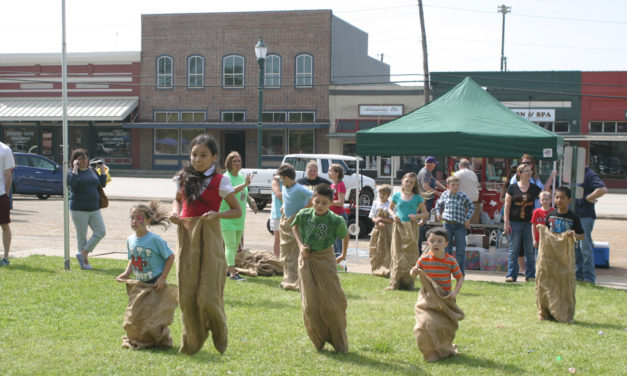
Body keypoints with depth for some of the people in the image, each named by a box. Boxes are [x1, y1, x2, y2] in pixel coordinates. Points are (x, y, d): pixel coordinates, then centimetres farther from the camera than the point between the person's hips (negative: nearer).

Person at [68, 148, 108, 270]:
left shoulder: (92, 171, 12)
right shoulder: (71, 172, -3)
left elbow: (103, 183, 13)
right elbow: (72, 182, -24)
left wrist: (101, 169, 9)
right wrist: (75, 168, -18)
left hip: (94, 209, 5)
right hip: (79, 210, -5)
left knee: (101, 232, -4)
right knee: (81, 235, 2)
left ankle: (83, 253, 4)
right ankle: (84, 262, 11)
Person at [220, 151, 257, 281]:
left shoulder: (242, 177, 11)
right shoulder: (226, 177, -13)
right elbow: (231, 191, -33)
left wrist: (251, 202, 11)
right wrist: (245, 184, -43)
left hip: (240, 216, 8)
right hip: (227, 216, -8)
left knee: (235, 245, 15)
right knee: (230, 245, -10)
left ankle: (229, 267, 27)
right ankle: (232, 273, -12)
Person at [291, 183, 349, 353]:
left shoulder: (336, 221, -15)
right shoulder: (304, 215, -9)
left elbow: (346, 235, 4)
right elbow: (295, 226, 12)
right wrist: (300, 245, 0)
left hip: (325, 259, -2)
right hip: (306, 259, 2)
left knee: (332, 302, 0)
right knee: (310, 303, 1)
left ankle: (339, 343, 16)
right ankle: (319, 341, 18)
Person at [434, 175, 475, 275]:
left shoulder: (463, 196, -4)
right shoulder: (445, 194, 4)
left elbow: (472, 207, 7)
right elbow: (438, 204, 22)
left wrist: (467, 218, -1)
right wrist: (438, 213, 7)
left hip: (460, 226, -2)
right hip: (448, 224, 2)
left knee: (460, 250, 1)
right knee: (446, 249, 8)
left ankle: (460, 271, 9)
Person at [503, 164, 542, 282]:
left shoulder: (534, 188, 8)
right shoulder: (512, 187, 1)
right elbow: (507, 205, 1)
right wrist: (506, 222, -5)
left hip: (529, 223, 2)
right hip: (515, 223, -2)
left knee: (530, 250, 5)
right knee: (514, 250, 2)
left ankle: (530, 275, 12)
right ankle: (511, 275, 7)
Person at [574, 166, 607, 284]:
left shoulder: (589, 175, -15)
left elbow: (603, 189, -29)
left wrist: (588, 198, -17)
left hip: (585, 216, -9)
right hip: (574, 215, 9)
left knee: (585, 247, -5)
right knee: (575, 247, 13)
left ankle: (589, 278, 1)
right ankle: (578, 275, 22)